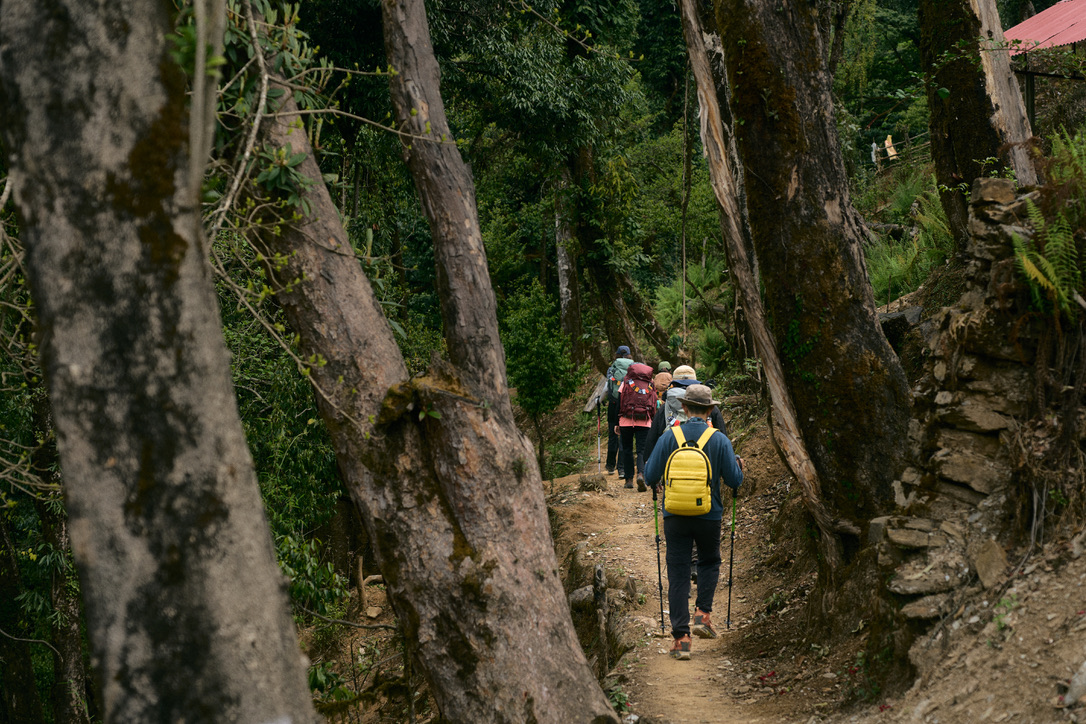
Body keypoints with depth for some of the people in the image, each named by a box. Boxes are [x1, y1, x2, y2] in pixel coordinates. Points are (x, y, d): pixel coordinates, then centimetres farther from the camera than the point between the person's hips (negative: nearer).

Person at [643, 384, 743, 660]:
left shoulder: (669, 438, -5)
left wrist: (657, 483, 19)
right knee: (709, 562, 25)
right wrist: (738, 465, 17)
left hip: (675, 517, 0)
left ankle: (681, 637, 1)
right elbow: (734, 480, -5)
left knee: (677, 574, 5)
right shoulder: (719, 440, -6)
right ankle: (703, 613, 10)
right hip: (709, 516, 0)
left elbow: (650, 476, -4)